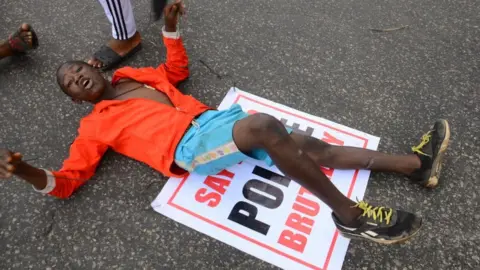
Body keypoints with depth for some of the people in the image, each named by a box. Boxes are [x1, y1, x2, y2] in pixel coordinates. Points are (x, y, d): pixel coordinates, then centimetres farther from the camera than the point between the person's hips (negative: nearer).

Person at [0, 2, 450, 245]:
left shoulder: (131, 76, 26)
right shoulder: (94, 126, 11)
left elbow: (177, 70, 37)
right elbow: (66, 180, 7)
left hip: (213, 119, 6)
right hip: (188, 145, -6)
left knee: (311, 147, -3)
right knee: (265, 125, -36)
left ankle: (415, 164, 4)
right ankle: (349, 215, -25)